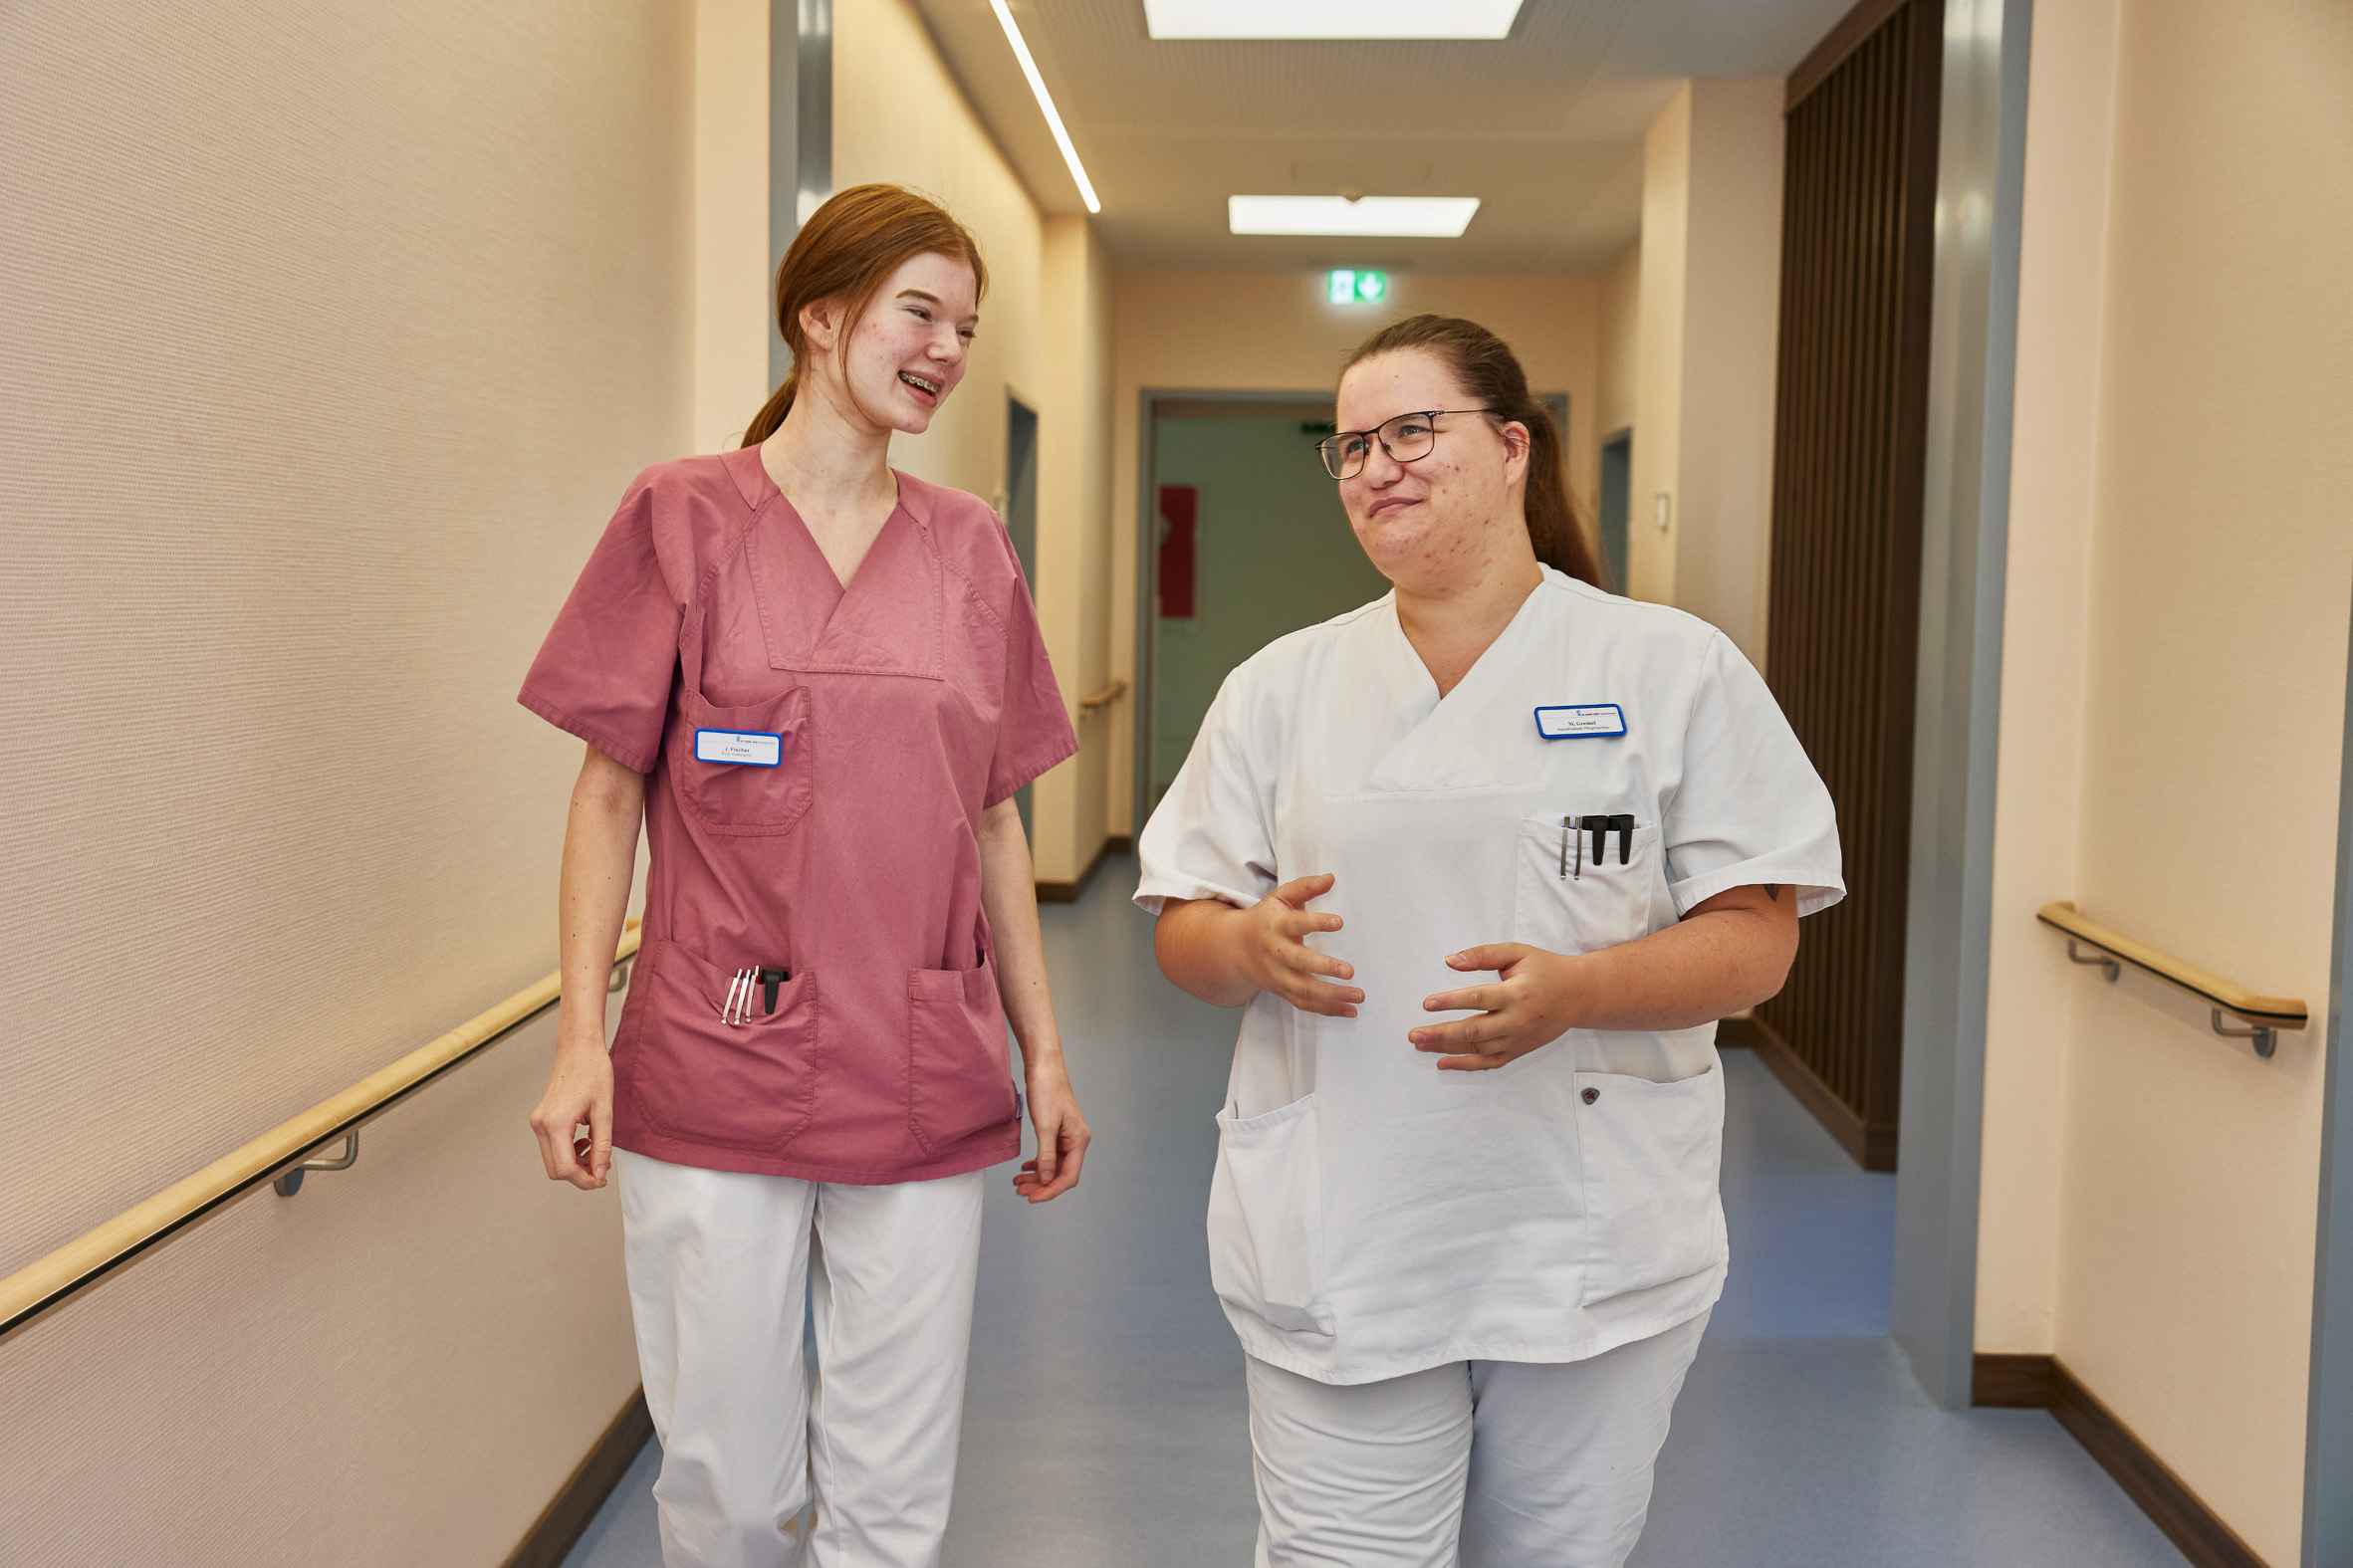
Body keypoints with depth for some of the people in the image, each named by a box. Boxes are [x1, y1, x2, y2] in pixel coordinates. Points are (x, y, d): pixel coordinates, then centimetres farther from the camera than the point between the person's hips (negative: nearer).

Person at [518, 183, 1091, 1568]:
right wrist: (581, 1036, -7)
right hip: (717, 1078, -2)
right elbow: (612, 788, 1)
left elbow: (994, 820, 11)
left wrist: (1045, 1055, 10)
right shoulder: (684, 517, 0)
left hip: (925, 1088, 3)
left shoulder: (970, 546, 8)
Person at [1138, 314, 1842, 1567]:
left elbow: (1753, 939, -3)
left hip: (1592, 1253, -1)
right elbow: (1183, 933, 9)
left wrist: (1576, 991, -22)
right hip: (1338, 1250, 1)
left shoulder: (1674, 669, 1)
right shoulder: (1281, 686, 9)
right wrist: (1253, 945, -15)